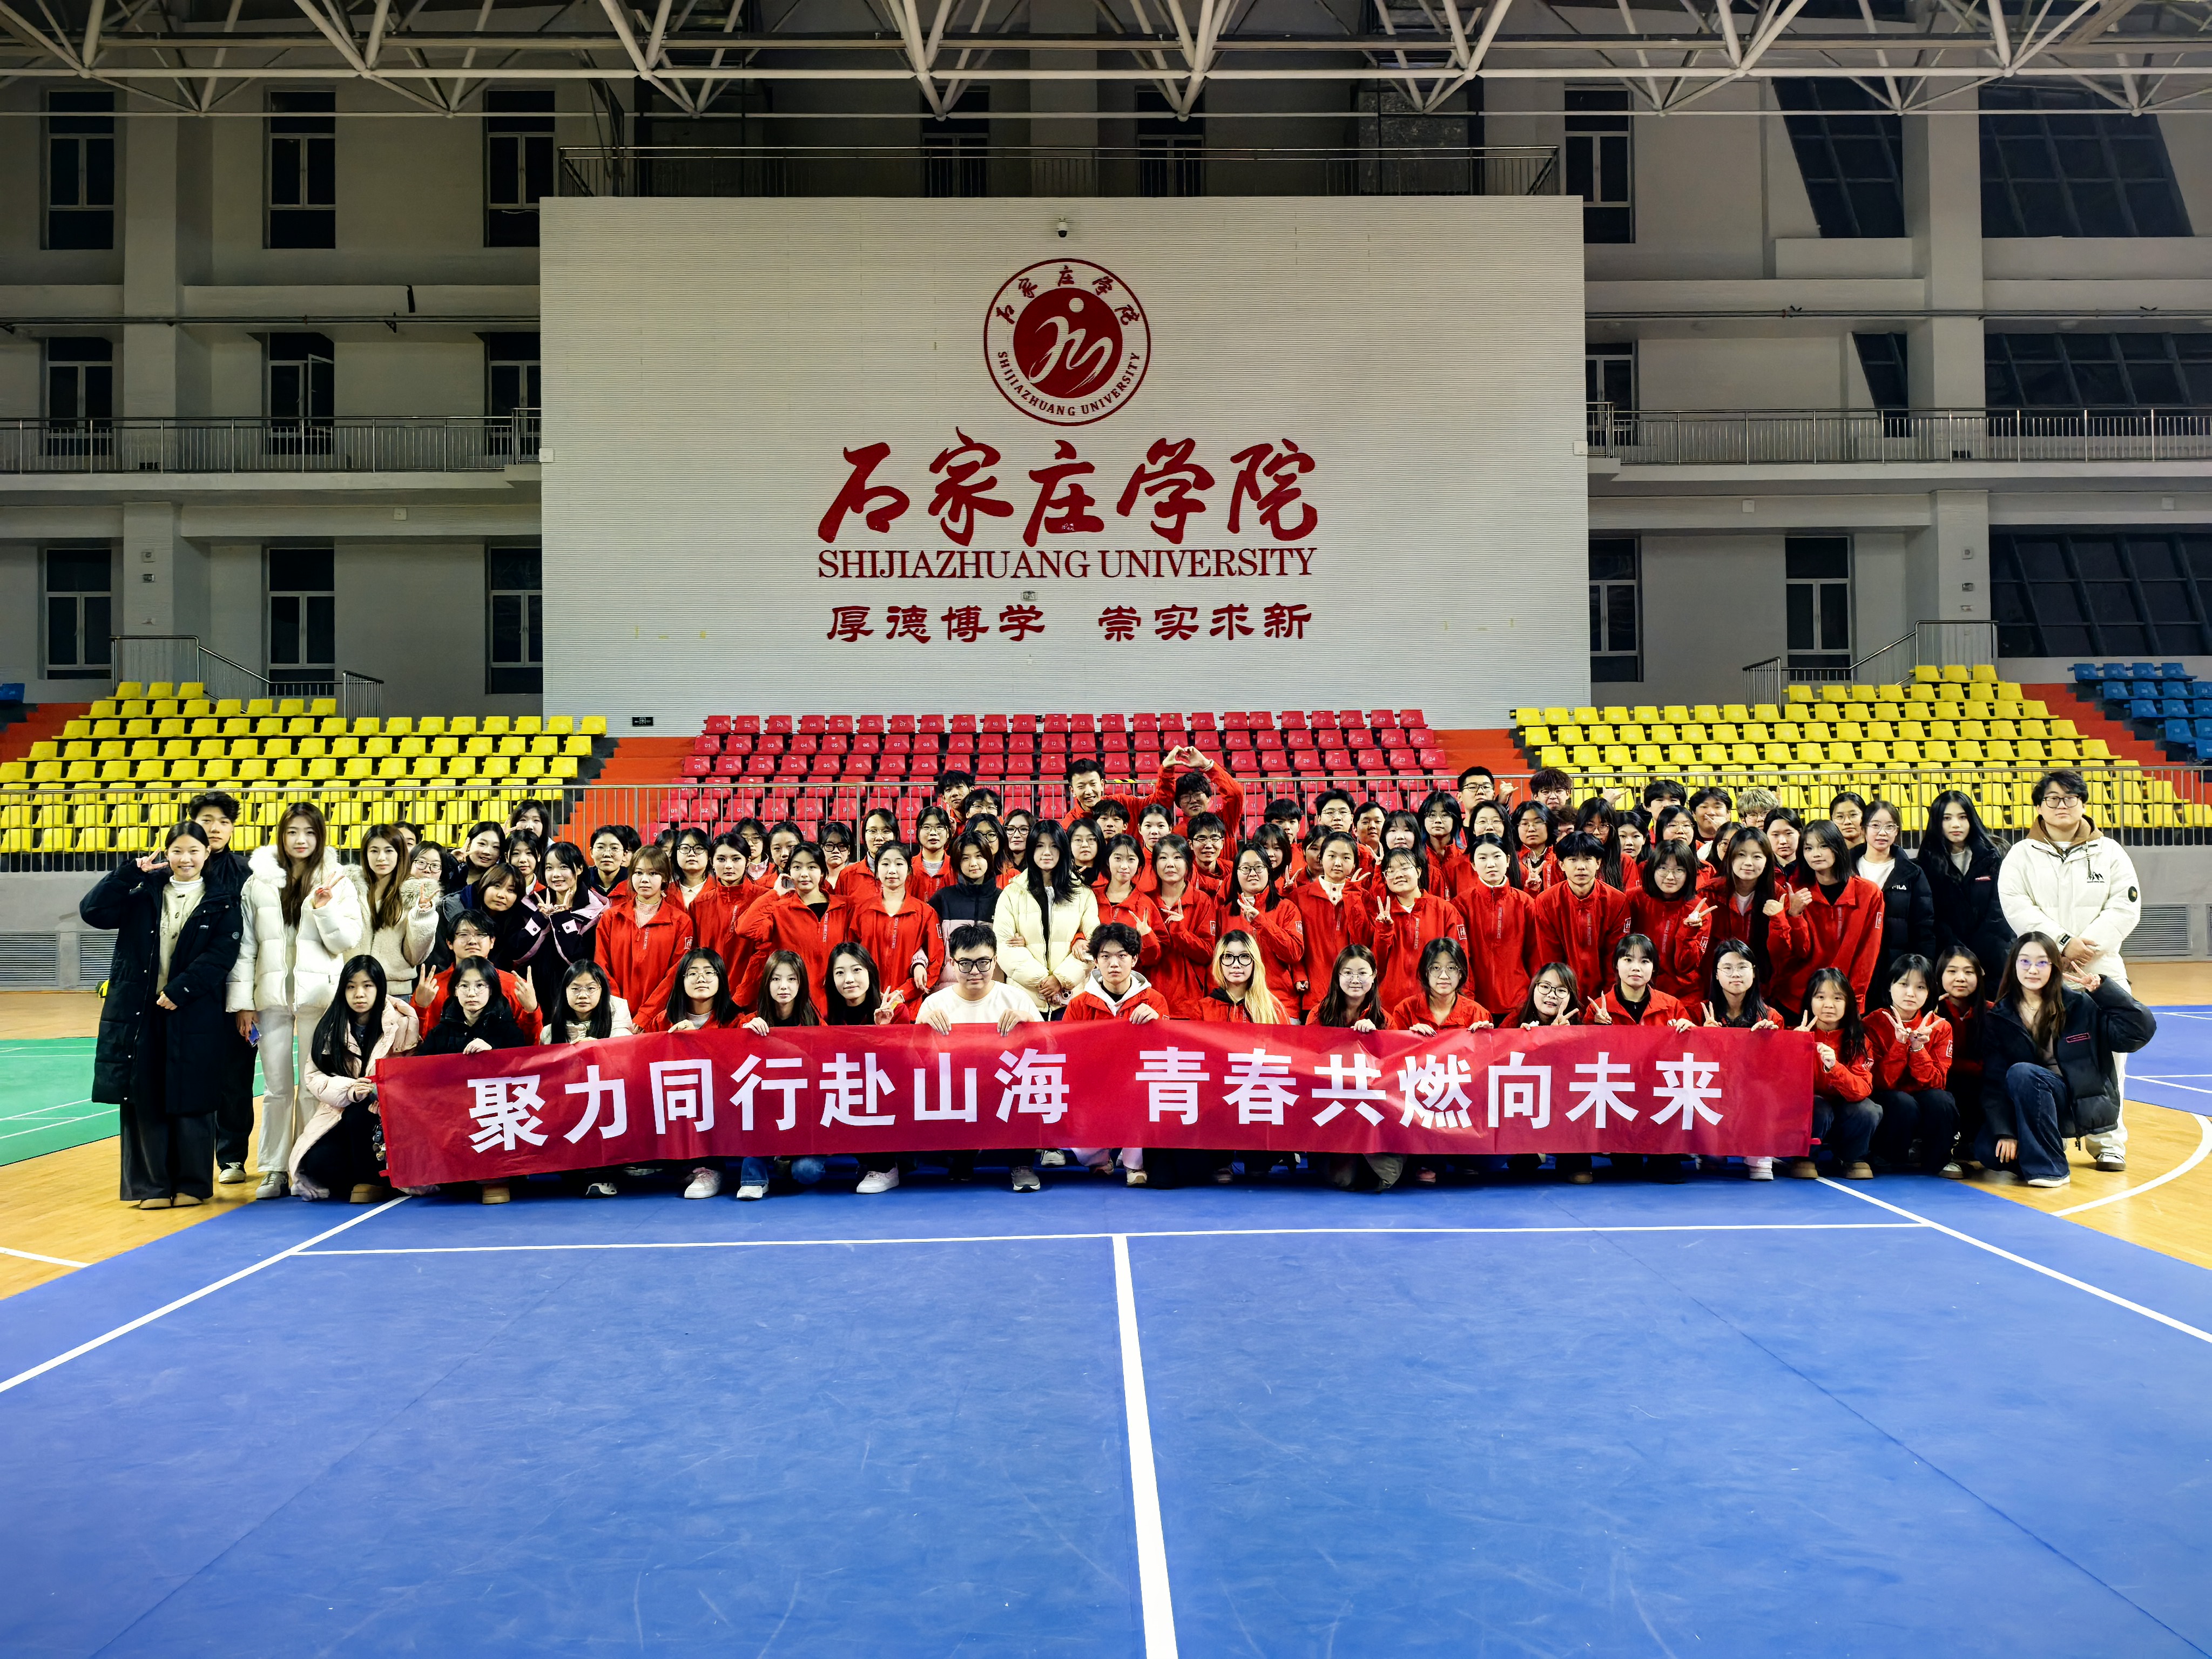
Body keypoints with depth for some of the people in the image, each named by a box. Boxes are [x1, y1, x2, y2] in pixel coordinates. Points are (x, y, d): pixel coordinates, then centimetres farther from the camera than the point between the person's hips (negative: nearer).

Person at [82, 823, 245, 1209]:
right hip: (139, 1013, 2)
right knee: (143, 1100, 4)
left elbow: (220, 955, -8)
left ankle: (193, 1184, 15)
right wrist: (132, 872, -9)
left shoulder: (221, 903, 2)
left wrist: (179, 991, -17)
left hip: (194, 1015, -2)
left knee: (190, 1101, 3)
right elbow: (92, 910, -3)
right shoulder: (143, 892, 8)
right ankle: (151, 1185, 14)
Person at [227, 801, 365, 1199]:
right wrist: (242, 1002, 2)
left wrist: (324, 908, -15)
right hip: (272, 995, 1)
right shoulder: (258, 882, 6)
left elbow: (347, 942, 0)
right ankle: (275, 1169, 14)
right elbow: (244, 945, 6)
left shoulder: (336, 881, 3)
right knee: (276, 1087, 6)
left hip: (318, 995, -1)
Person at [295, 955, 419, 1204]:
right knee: (319, 1163, -25)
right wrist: (348, 1089, -23)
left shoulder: (401, 1022, -5)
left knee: (359, 1113, -34)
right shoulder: (331, 1024, 1)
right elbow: (313, 1076, -4)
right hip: (340, 1113, 2)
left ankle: (371, 1180, -11)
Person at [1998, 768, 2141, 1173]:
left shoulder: (2109, 852, 10)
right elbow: (2017, 908, -5)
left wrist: (2088, 944, -12)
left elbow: (2125, 907, 1)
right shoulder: (2021, 855, 7)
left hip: (2101, 969, 1)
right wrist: (2062, 943, -15)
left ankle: (2108, 1140, 12)